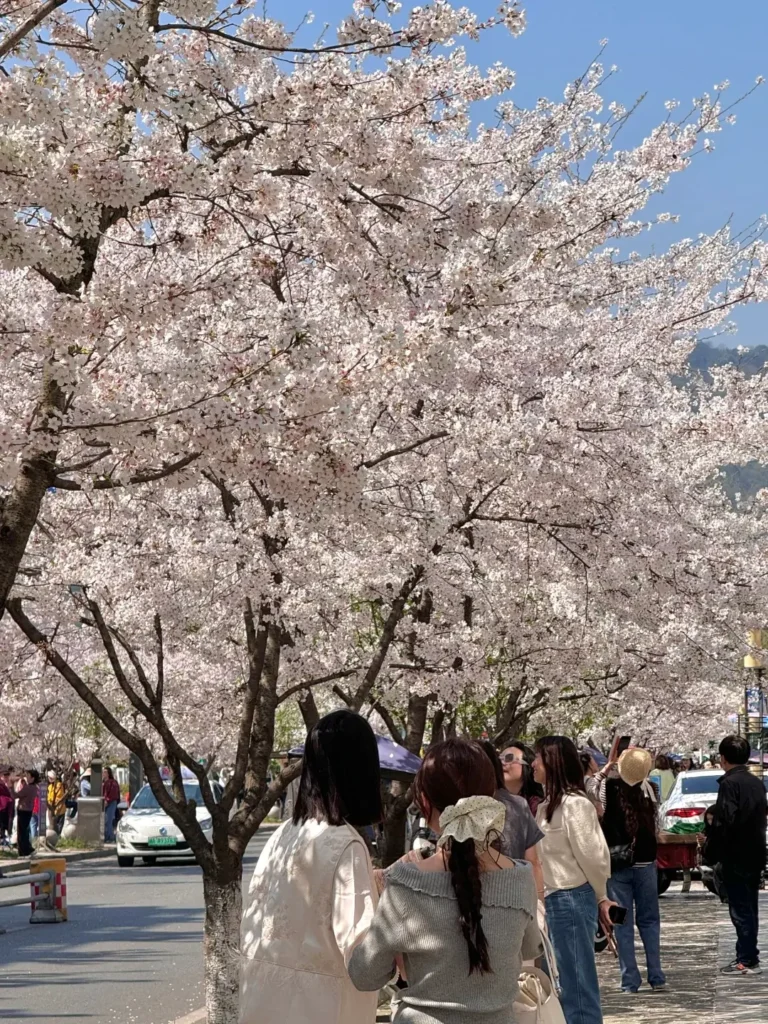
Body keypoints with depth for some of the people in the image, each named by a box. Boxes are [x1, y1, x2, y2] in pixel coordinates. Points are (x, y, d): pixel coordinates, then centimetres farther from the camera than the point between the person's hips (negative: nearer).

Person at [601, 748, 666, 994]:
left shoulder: (609, 788, -14)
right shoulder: (648, 789, -5)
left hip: (617, 865, -2)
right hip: (645, 862, 2)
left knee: (623, 923, 4)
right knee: (649, 920, 12)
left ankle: (630, 980, 2)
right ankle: (656, 977, 10)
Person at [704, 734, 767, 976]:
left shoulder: (729, 783, -16)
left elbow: (723, 822, -21)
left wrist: (710, 853, -12)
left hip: (735, 857, -8)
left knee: (740, 910, -4)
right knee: (749, 908, 13)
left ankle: (746, 960, -2)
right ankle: (748, 956, 18)